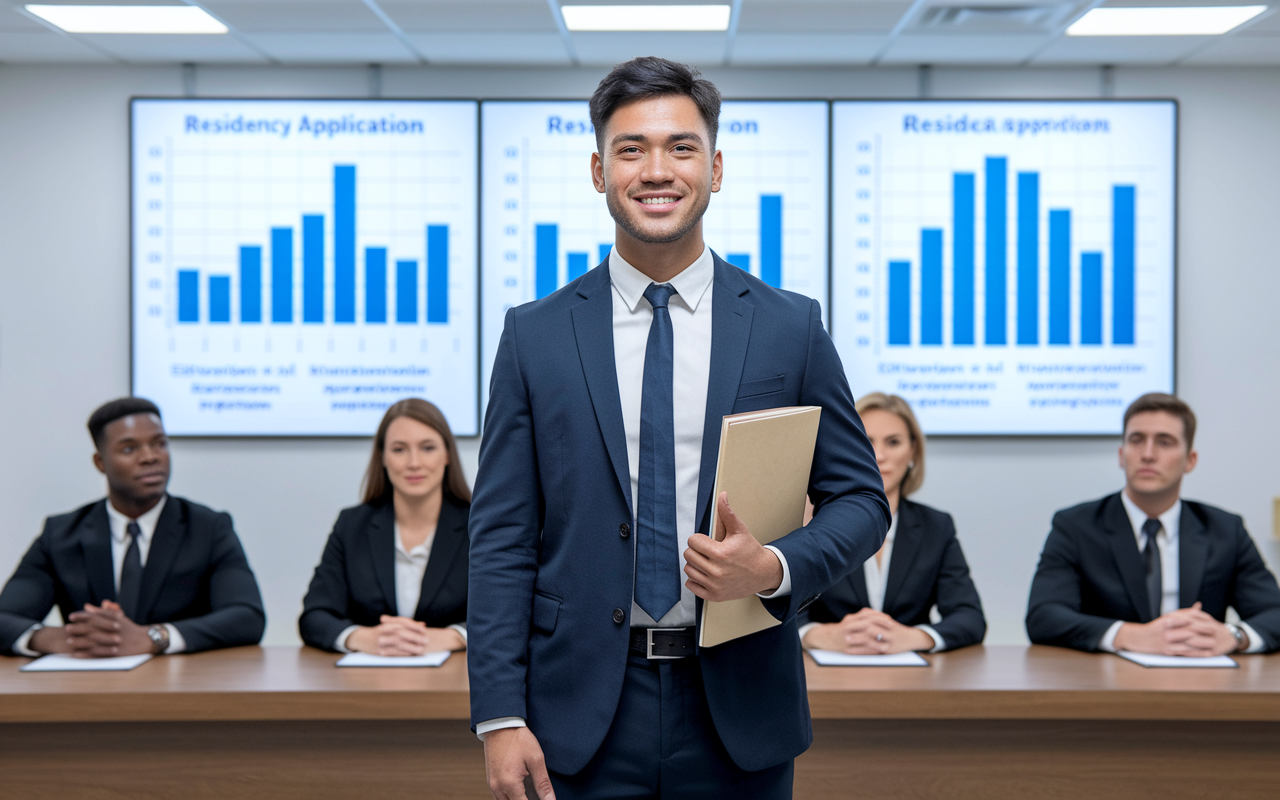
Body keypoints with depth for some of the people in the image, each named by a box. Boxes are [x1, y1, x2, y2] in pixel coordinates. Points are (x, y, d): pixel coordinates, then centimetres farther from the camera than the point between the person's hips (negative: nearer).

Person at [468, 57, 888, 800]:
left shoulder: (791, 327, 2)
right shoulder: (536, 334, 2)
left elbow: (862, 499, 5)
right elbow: (502, 537, 0)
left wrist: (776, 567, -15)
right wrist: (501, 716, -7)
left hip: (739, 711, 0)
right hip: (585, 718, 0)